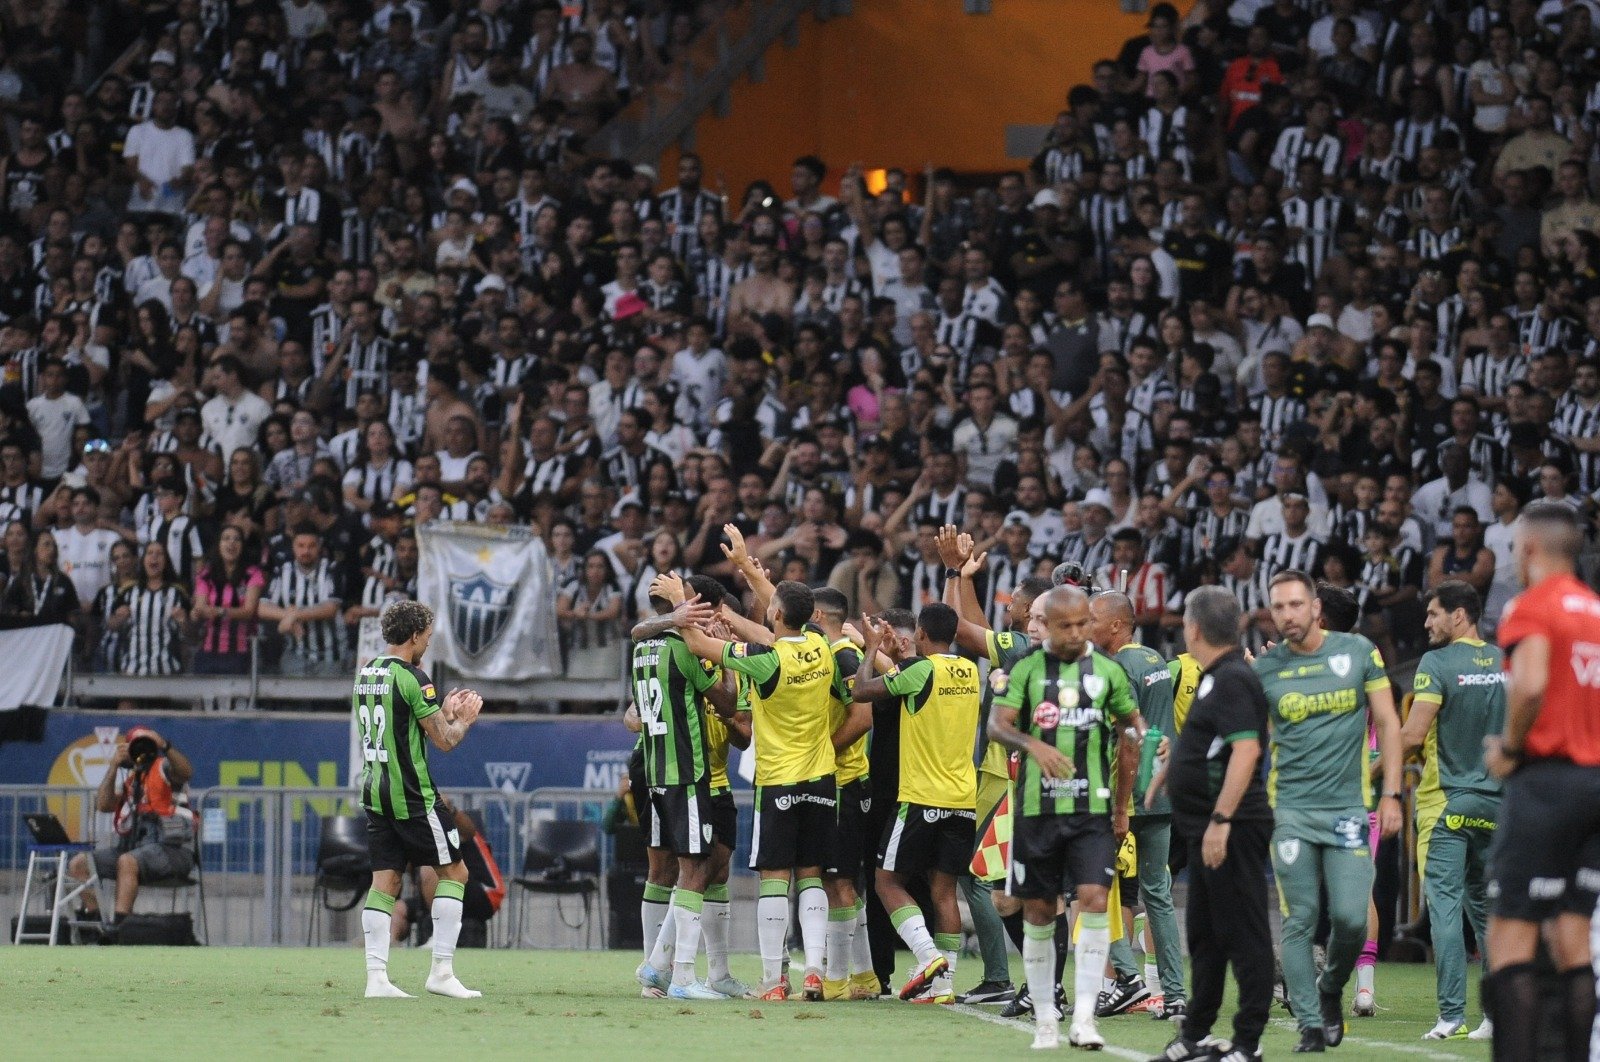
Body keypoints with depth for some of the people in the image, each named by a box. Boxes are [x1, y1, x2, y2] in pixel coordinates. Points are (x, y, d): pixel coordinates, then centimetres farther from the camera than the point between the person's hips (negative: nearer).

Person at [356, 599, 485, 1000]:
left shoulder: (365, 675, 12)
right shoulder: (411, 678, -13)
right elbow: (444, 740, -10)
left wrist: (444, 712, 25)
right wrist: (464, 719, 10)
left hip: (376, 794, 8)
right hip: (412, 797, -8)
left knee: (385, 882, 5)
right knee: (454, 872, 3)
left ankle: (376, 977, -4)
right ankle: (442, 971, -2)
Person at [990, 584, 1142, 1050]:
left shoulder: (1108, 671, 4)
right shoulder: (1027, 668, 1)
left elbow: (1129, 733, 14)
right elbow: (997, 724, -9)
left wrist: (1122, 807, 12)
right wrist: (1034, 745, -30)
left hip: (1093, 808, 0)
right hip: (1037, 808, 0)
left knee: (1094, 899, -14)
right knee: (1038, 911, 5)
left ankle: (1084, 1017, -13)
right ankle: (1045, 1017, 17)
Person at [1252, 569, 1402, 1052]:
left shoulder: (1358, 652, 2)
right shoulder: (1263, 669, 4)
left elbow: (1388, 723, 6)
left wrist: (1391, 794, -1)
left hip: (1347, 808, 0)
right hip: (1291, 810, 0)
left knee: (1350, 917, -8)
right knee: (1299, 921, -3)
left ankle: (1331, 989, 21)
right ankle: (1311, 1025, 2)